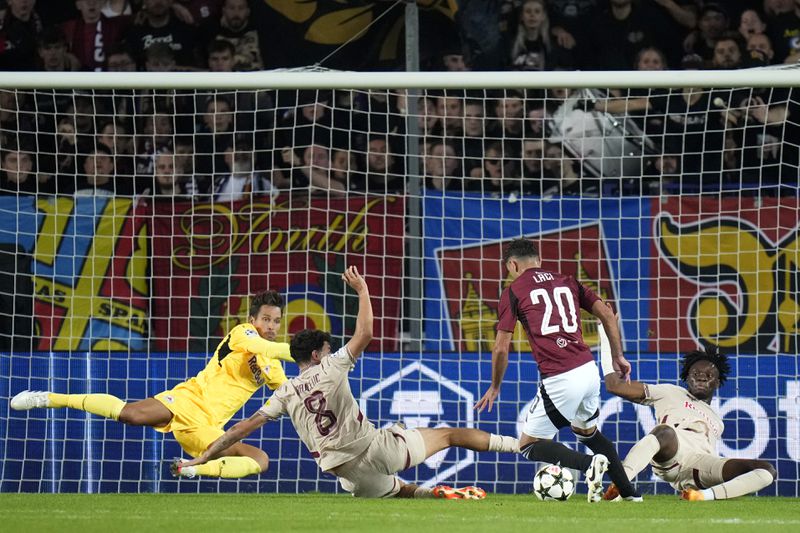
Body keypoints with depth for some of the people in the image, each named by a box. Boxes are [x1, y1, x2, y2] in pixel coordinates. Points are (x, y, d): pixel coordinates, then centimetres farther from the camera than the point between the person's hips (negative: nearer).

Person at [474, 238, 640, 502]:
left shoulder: (513, 292, 2)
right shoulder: (566, 282, 16)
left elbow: (501, 348, 1)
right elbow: (607, 314, 12)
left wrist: (495, 387, 15)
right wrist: (618, 356, 22)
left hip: (559, 380, -6)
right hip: (589, 370, 6)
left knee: (528, 446, 6)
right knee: (586, 430, 32)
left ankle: (588, 463, -17)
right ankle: (628, 491, 26)